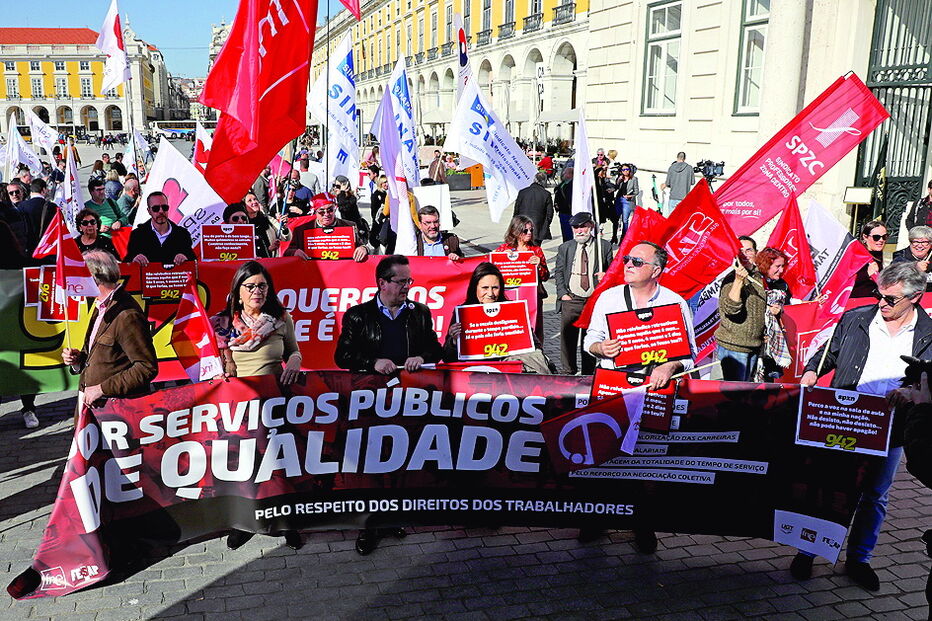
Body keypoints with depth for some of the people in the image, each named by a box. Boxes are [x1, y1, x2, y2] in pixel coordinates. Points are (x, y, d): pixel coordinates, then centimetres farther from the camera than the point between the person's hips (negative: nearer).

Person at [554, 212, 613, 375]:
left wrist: (606, 275, -10)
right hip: (570, 300, 1)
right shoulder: (565, 248, 9)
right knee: (567, 337, 4)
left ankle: (588, 374, 16)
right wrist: (563, 294, -4)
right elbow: (558, 272, 8)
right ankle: (569, 372, 18)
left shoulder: (604, 247, 5)